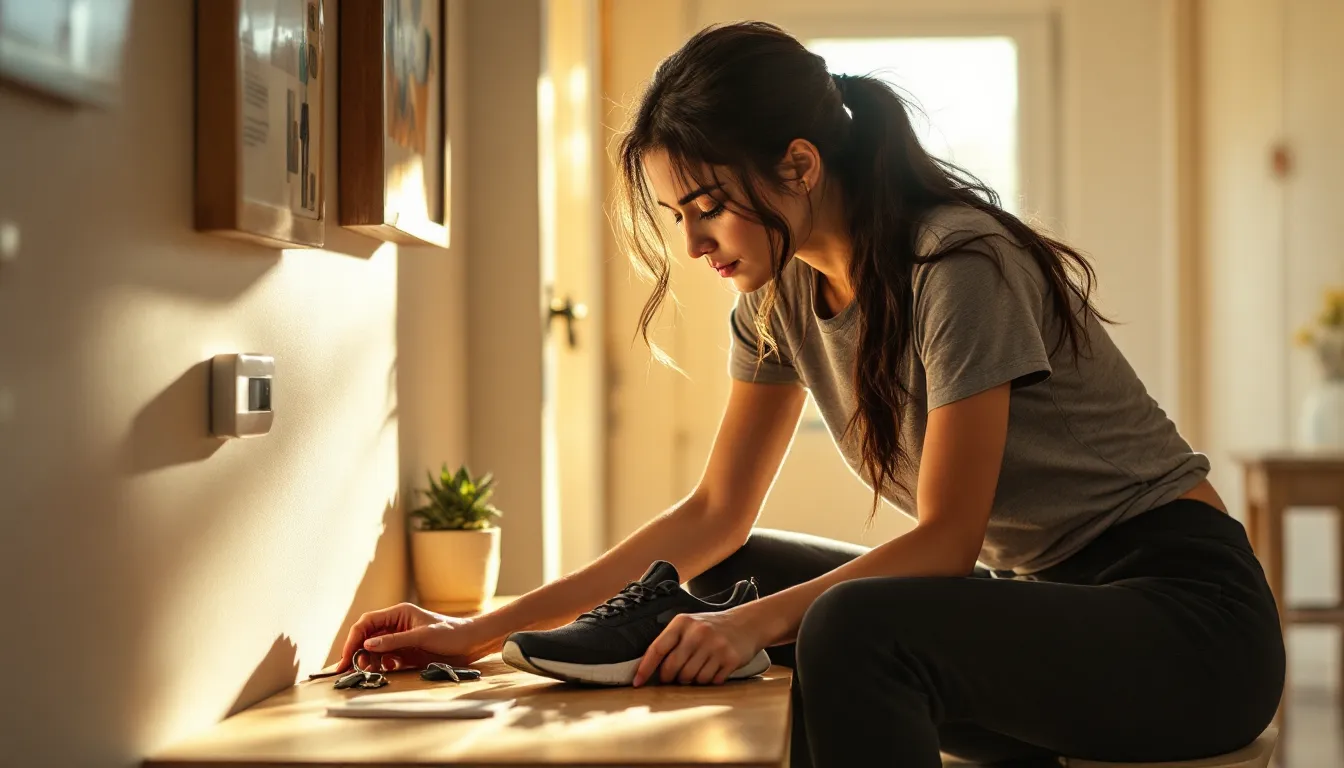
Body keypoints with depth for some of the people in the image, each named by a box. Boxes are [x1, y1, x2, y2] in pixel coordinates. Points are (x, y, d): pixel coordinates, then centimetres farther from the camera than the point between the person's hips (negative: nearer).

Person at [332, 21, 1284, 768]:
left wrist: (755, 620, -30)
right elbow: (714, 515, 7)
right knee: (728, 578, 2)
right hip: (1038, 594, 8)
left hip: (1187, 613, -8)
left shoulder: (961, 266, -20)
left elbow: (947, 539, -19)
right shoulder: (783, 296, 4)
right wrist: (490, 629, 2)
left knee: (853, 630, -32)